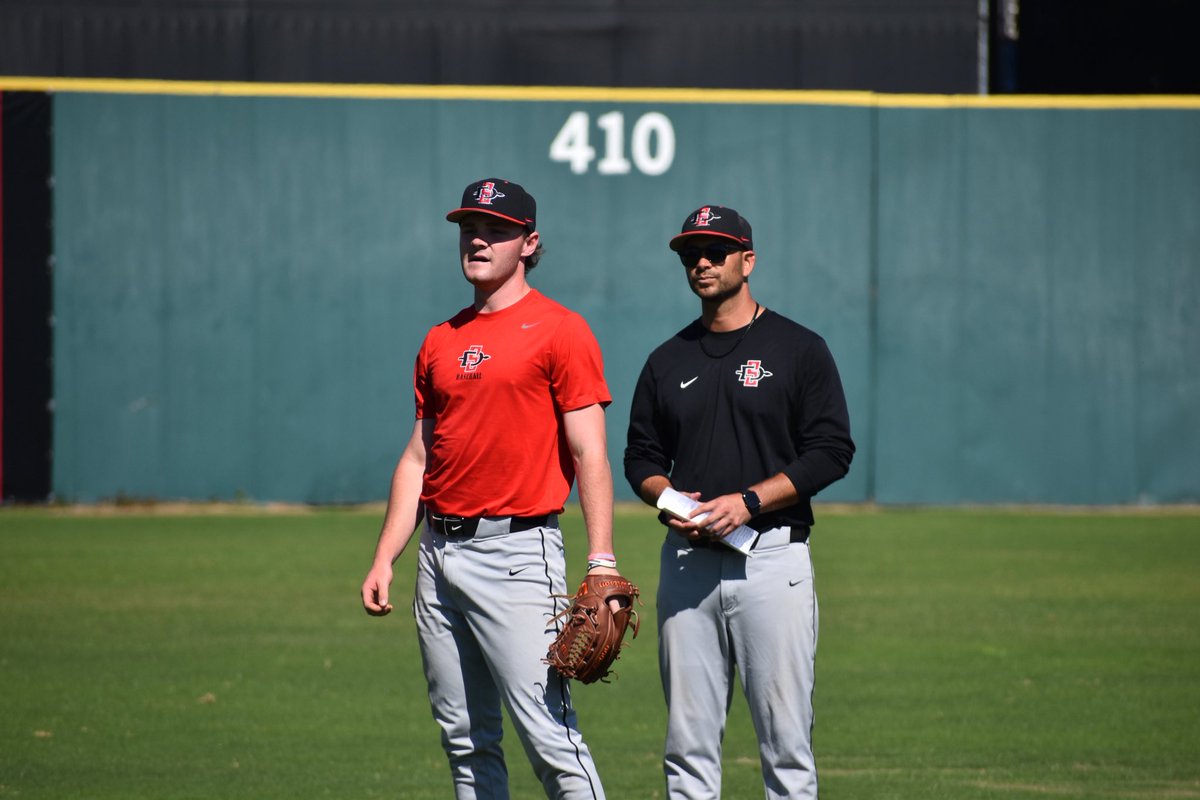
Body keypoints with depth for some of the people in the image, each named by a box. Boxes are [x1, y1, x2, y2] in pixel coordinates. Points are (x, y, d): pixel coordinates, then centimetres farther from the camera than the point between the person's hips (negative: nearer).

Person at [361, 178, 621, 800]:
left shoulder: (559, 331, -4)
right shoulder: (441, 341, 16)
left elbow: (589, 455, -9)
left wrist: (601, 563, -17)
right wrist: (384, 558, 13)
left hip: (517, 550, -7)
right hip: (439, 553, 7)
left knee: (548, 734, -14)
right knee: (465, 741, 9)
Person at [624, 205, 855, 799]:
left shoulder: (799, 349, 2)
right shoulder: (669, 361, 16)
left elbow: (831, 452, -4)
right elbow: (641, 455, 18)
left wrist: (747, 502, -14)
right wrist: (669, 500, -4)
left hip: (772, 555, -4)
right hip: (687, 560, 4)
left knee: (785, 738, -7)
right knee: (687, 743, 2)